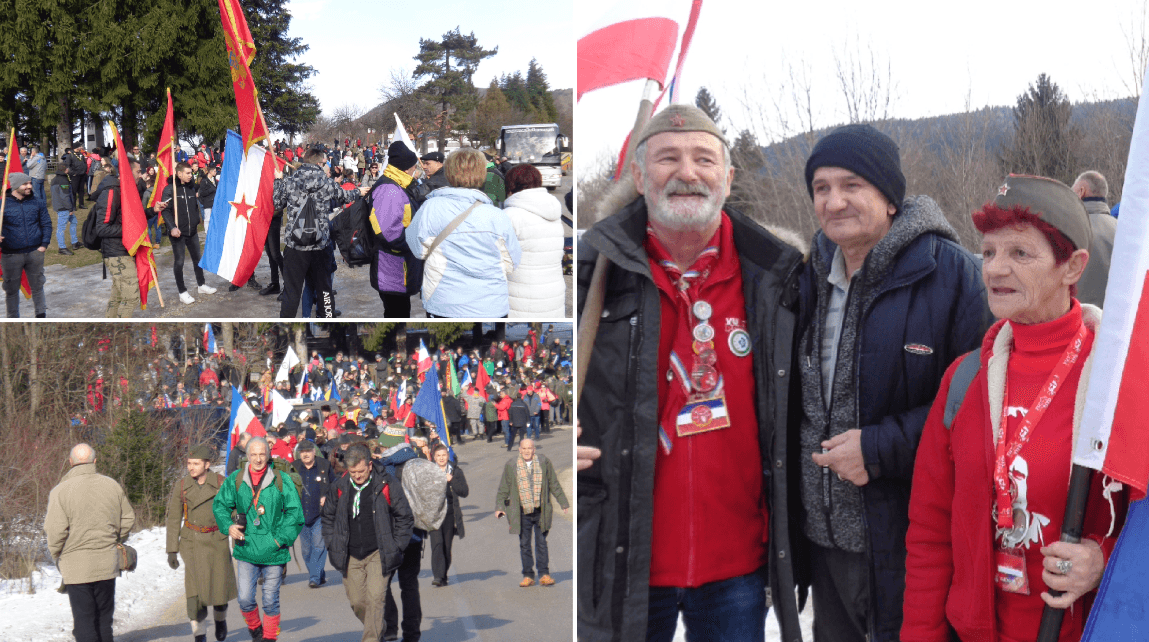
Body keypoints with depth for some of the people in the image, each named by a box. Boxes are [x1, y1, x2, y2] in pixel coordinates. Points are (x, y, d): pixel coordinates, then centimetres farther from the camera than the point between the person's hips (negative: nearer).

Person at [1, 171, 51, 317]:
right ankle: (13, 318, 19)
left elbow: (46, 224, 8)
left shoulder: (37, 203, 3)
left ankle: (41, 314, 24)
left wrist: (44, 244, -2)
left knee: (37, 286, 11)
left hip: (35, 252, 2)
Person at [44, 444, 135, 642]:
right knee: (104, 618, 15)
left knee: (84, 620, 1)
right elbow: (128, 519, 9)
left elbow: (56, 530, -14)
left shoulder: (60, 491, -10)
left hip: (76, 565, -3)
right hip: (107, 563, 4)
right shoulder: (112, 486, 3)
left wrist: (55, 554, 3)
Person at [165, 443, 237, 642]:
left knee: (220, 586, 4)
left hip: (217, 541, 0)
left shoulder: (221, 483, -6)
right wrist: (172, 550, 0)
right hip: (192, 542, 0)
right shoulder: (181, 486, -3)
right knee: (195, 587, -9)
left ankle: (220, 619, 35)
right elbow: (174, 519, 3)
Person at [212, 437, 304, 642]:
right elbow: (220, 505, 14)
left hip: (273, 553, -1)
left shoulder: (282, 481, -3)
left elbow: (295, 513, 1)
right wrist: (228, 526, -4)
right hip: (246, 551, 1)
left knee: (270, 601, 7)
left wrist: (282, 538, -8)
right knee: (245, 599, -1)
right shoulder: (235, 480, 2)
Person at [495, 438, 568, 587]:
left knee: (541, 543, 2)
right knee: (524, 544, 4)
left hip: (541, 512, 0)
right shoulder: (511, 466, 1)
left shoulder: (544, 463, 3)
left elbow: (554, 485, 8)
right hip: (522, 512, 0)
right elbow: (503, 489, 6)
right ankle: (528, 576, 11)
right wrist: (499, 507, -3)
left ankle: (544, 575, 8)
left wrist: (564, 504, 7)